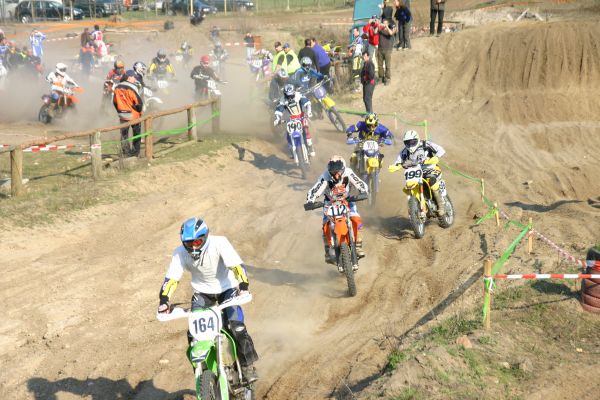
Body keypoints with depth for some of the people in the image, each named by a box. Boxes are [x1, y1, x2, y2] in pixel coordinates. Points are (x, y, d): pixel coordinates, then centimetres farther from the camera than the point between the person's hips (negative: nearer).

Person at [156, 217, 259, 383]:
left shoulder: (219, 243, -26)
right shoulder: (180, 253, -17)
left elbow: (237, 265, -34)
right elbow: (171, 278, -16)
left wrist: (243, 286, -48)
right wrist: (164, 300, -30)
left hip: (226, 288, -3)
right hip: (202, 292, 3)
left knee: (236, 327, -19)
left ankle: (247, 366, -1)